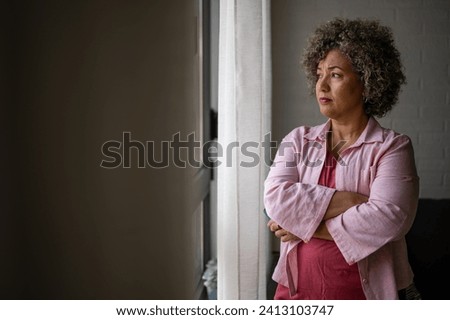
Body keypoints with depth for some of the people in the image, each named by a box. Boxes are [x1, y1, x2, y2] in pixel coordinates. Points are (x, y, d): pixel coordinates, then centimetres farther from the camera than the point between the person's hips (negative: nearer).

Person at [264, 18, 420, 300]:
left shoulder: (392, 147, -7)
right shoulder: (299, 140, 3)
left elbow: (387, 219, -21)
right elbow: (276, 197, -12)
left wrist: (307, 226, -15)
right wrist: (349, 200, -19)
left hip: (365, 294, -3)